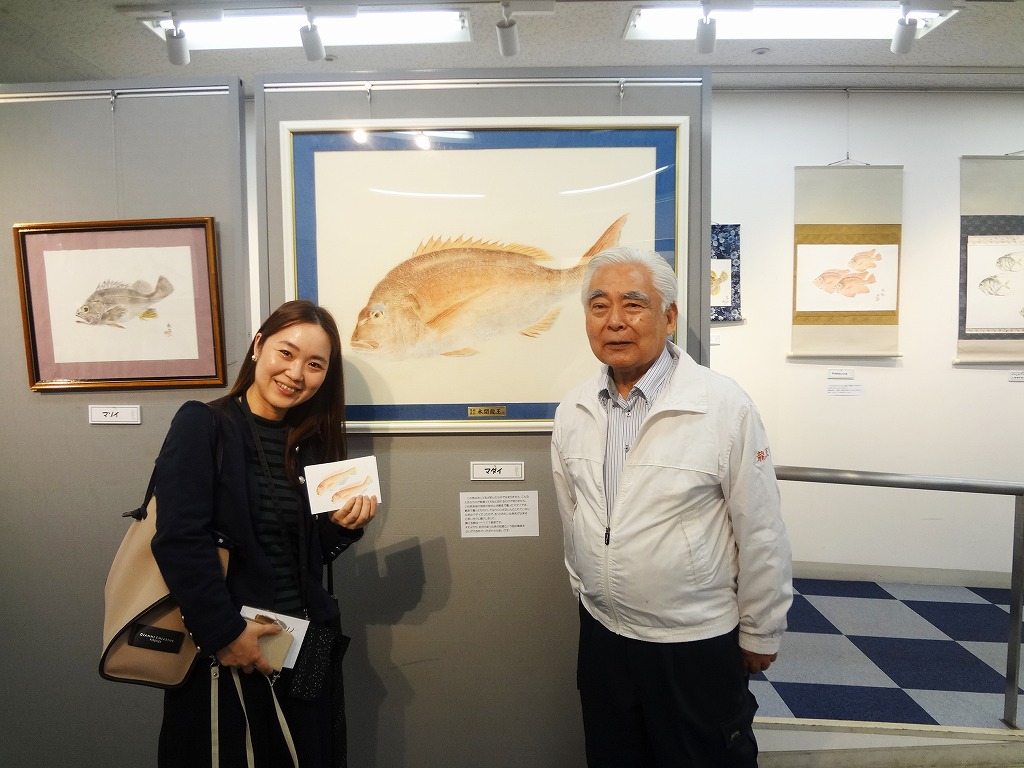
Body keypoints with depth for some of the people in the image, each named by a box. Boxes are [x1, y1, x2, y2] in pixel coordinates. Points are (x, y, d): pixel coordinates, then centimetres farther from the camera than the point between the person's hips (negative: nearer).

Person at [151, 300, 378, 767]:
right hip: (225, 653, -5)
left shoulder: (310, 443, 6)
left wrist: (342, 526, -7)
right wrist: (226, 632, -18)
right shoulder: (202, 425, -11)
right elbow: (179, 539, -18)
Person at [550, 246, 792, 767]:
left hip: (698, 646, -4)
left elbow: (762, 533, -11)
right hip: (601, 639, 5)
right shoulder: (571, 412, -2)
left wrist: (760, 636, -3)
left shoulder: (724, 406, -18)